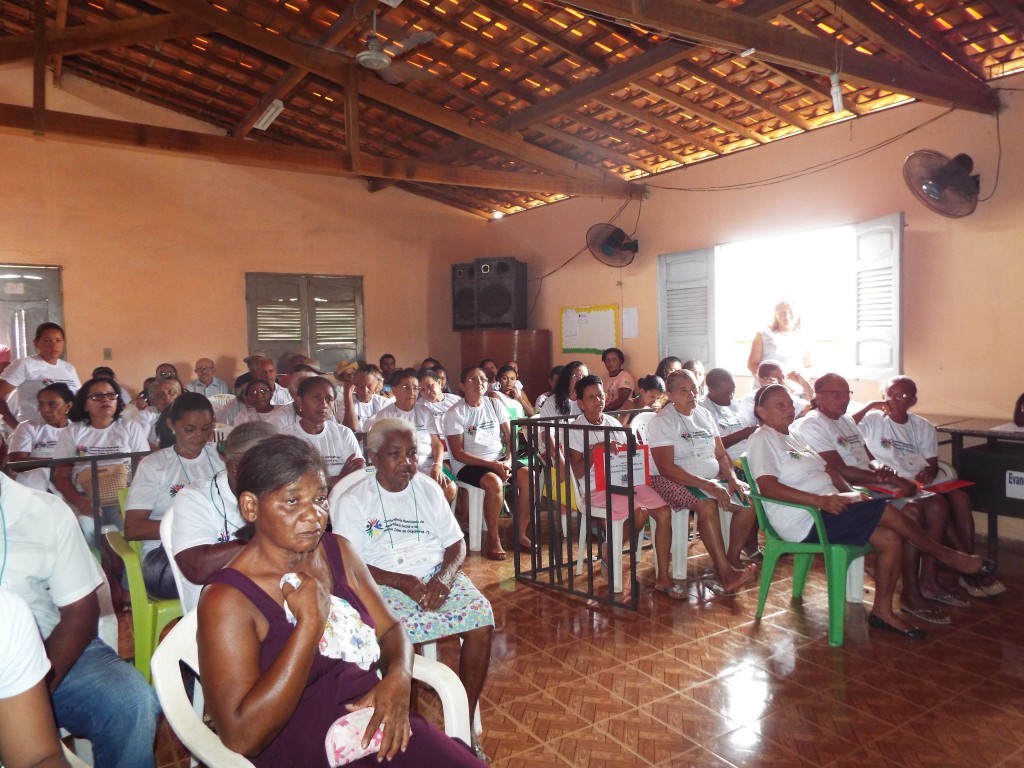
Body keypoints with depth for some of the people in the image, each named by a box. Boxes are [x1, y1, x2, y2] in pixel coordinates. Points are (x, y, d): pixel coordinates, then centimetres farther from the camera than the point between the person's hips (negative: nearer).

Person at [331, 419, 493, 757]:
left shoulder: (427, 489, 11)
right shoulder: (352, 501, 0)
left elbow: (457, 543, 10)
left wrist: (444, 577, -12)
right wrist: (404, 583, -19)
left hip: (438, 577, 4)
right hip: (385, 586, -3)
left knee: (481, 619, -21)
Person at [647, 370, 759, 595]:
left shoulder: (704, 415, 14)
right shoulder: (662, 421, -8)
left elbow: (721, 454, 15)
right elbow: (666, 468, -18)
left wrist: (733, 479, -7)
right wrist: (708, 485, -25)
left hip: (711, 479, 7)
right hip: (674, 481, -7)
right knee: (707, 504, -34)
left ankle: (732, 559, -4)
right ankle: (725, 573, -30)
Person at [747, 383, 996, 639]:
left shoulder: (793, 436, 19)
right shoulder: (762, 439, -10)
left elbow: (826, 469, 21)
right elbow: (767, 486, -23)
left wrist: (850, 493, 3)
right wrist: (819, 500, -28)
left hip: (826, 511, 9)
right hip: (805, 522, -9)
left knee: (891, 539, -5)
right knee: (889, 512, -12)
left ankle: (883, 610, 7)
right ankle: (946, 555, 12)